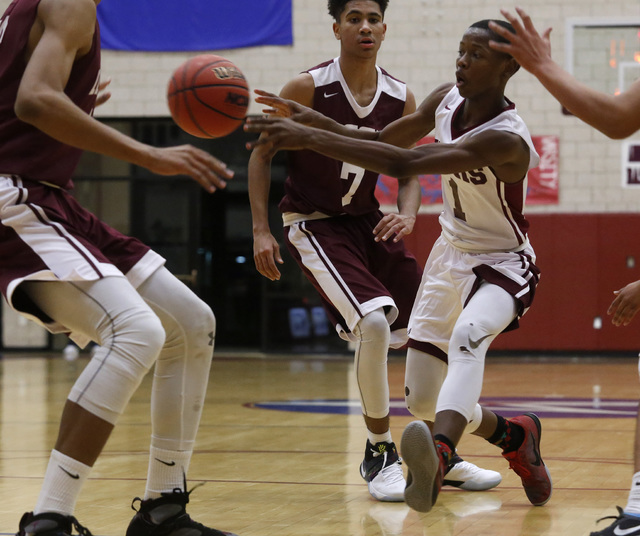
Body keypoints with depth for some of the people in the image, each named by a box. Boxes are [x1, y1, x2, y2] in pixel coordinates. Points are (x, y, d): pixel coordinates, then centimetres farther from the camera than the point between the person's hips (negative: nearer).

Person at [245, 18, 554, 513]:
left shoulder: (506, 140, -31)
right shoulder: (448, 99, -7)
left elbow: (403, 164, -41)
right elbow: (386, 140, 11)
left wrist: (310, 137, -44)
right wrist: (307, 125, -3)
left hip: (503, 264, -8)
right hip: (451, 254, 8)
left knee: (467, 336, -40)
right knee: (422, 402, 7)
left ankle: (437, 461, -62)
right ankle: (514, 435, 35)